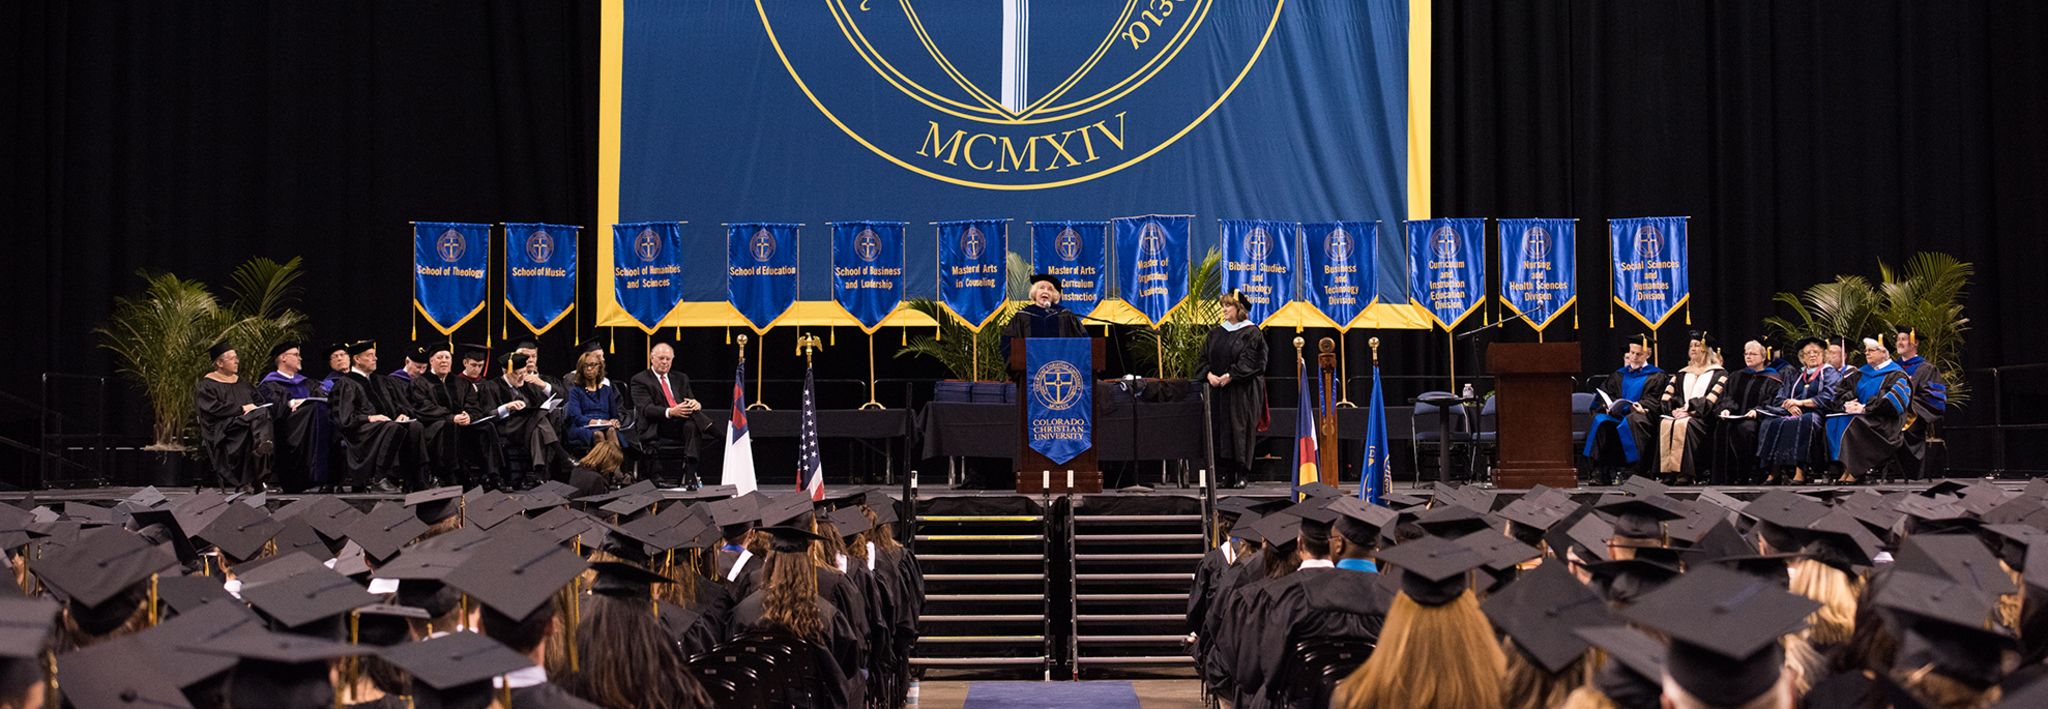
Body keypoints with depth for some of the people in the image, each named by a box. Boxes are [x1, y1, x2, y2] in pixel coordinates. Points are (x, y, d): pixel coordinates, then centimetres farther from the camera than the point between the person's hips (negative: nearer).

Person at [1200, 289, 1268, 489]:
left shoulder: (1251, 333, -3)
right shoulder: (1216, 333, 14)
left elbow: (1250, 362, -10)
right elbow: (1204, 357, 10)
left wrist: (1229, 376, -19)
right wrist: (1209, 374, -9)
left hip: (1242, 391, -5)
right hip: (1218, 390, 5)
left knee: (1240, 429, -5)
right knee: (1220, 430, 1)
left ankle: (1242, 475, -2)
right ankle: (1224, 475, 4)